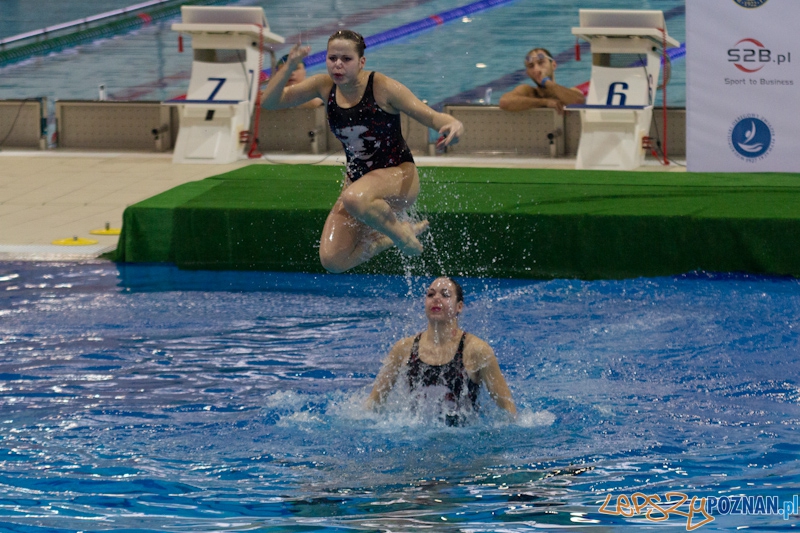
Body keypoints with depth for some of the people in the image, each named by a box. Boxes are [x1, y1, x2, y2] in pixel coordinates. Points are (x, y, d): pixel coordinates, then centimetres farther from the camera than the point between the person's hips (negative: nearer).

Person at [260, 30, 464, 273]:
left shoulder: (382, 88, -17)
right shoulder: (325, 86, -4)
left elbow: (429, 116, -17)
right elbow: (270, 101, -2)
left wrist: (453, 124, -41)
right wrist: (288, 68, -20)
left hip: (398, 174, -6)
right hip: (358, 178, 6)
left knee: (355, 199, -41)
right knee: (332, 261, -5)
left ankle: (400, 231, -10)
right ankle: (389, 237, 21)